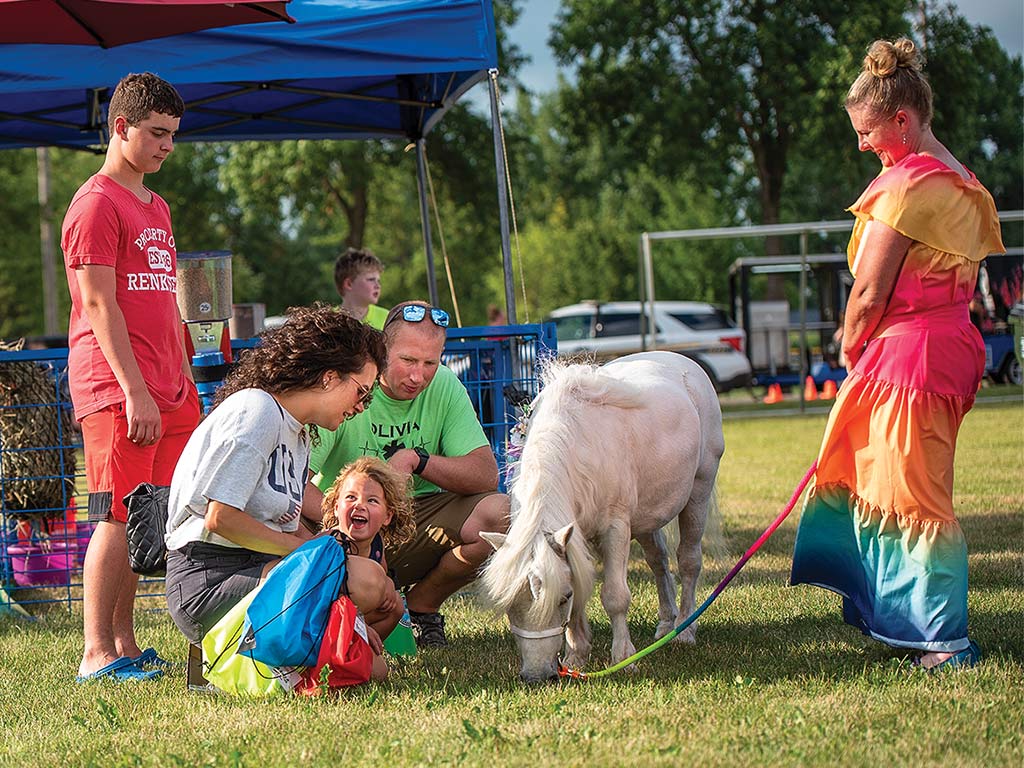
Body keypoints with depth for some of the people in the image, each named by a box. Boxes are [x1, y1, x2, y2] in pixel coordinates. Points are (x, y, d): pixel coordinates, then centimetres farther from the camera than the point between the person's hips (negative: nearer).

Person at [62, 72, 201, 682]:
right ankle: (97, 655, -8)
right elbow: (100, 307, -13)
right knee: (118, 516, -9)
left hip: (163, 391, 8)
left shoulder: (156, 208, 21)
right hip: (114, 387, -8)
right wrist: (136, 393, -18)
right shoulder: (96, 204, -7)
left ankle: (124, 644, 13)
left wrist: (185, 386, 18)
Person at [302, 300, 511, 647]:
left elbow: (486, 475, -7)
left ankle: (421, 606, 1)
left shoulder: (444, 386, -3)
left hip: (418, 520, 4)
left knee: (500, 513, -21)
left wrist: (416, 459, -23)